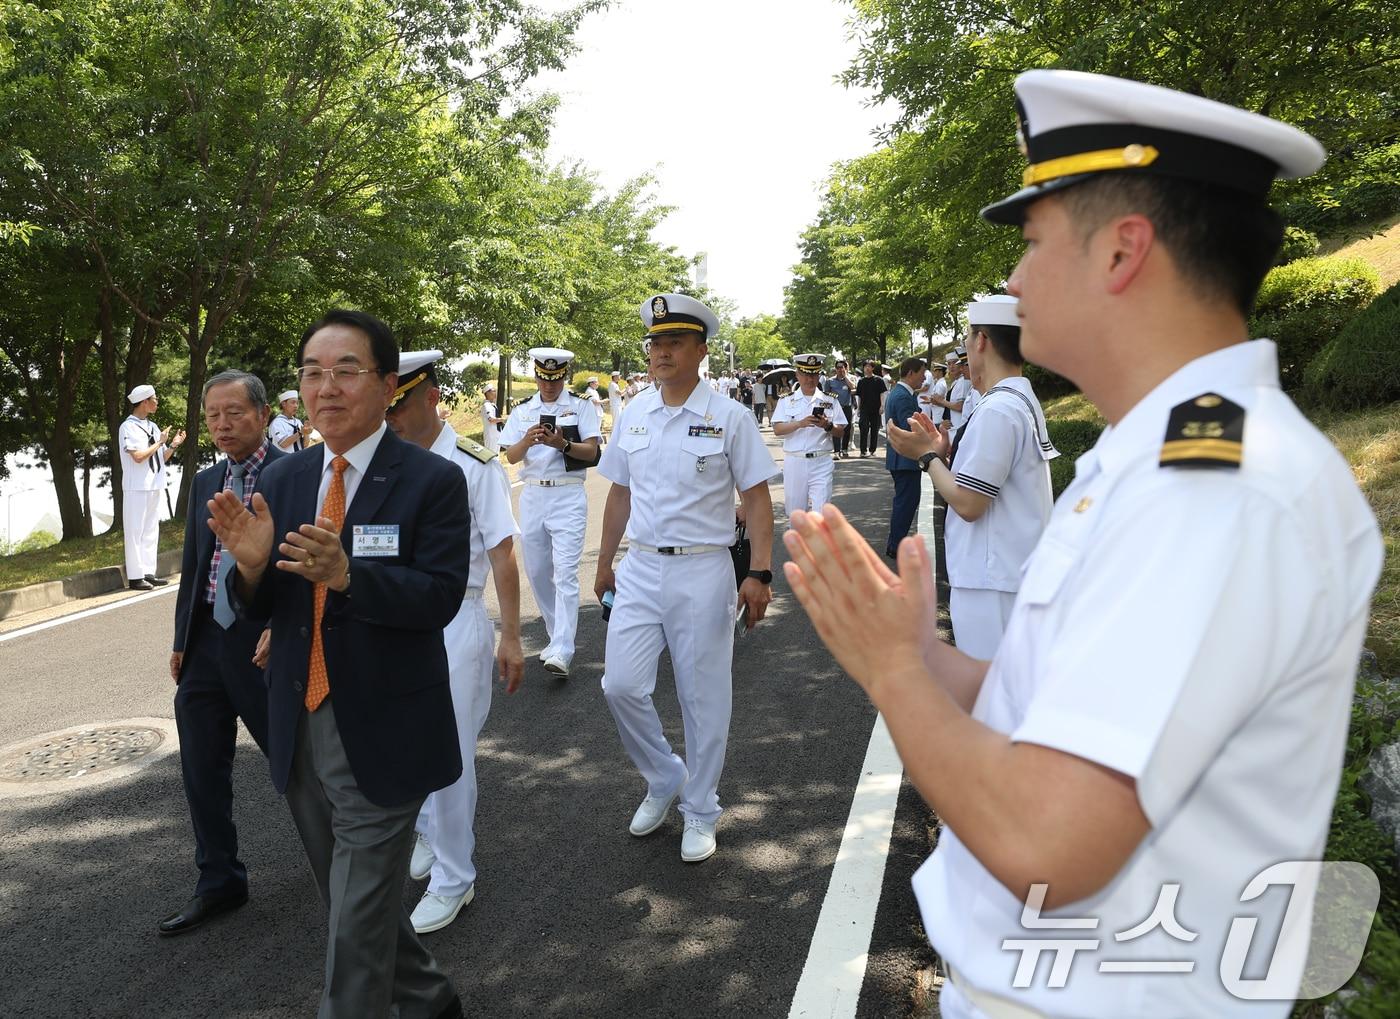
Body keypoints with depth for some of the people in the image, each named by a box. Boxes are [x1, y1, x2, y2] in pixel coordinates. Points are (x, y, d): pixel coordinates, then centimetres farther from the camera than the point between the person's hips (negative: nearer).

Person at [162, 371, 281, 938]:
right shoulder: (206, 481, 11)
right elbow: (192, 566, 16)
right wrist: (181, 640, 14)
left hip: (265, 643, -7)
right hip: (206, 642, 7)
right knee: (202, 770, 13)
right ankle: (219, 884, 30)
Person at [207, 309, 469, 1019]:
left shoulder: (433, 481, -12)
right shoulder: (279, 480, 4)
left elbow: (441, 596, -20)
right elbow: (258, 609, 3)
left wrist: (347, 574, -35)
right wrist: (250, 563, -18)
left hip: (382, 738, -6)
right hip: (299, 728, 7)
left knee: (359, 926, 3)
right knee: (352, 902, 23)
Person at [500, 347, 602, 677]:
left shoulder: (580, 407, 2)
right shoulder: (522, 411, 11)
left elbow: (591, 452, -6)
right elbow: (511, 456, 1)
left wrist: (562, 444, -25)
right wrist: (527, 440, -21)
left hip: (568, 495, -5)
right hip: (532, 495, 5)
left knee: (565, 573, -12)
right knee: (537, 572, 11)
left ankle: (561, 652, -16)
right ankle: (557, 636, 27)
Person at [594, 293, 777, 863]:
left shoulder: (729, 418, -5)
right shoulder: (633, 416, 7)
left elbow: (756, 499, -6)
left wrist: (760, 574, -13)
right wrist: (604, 564, 16)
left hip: (702, 570, -4)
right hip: (640, 567, 4)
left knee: (703, 698, 6)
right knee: (621, 685, -1)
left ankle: (699, 812, 25)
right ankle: (663, 779, 27)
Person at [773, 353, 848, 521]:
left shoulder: (830, 401, 7)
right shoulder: (786, 401, 6)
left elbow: (840, 433, 6)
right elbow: (777, 430, -5)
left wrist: (827, 426, -16)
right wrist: (800, 423, -20)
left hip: (821, 463, -1)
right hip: (794, 462, 1)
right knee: (795, 511, 9)